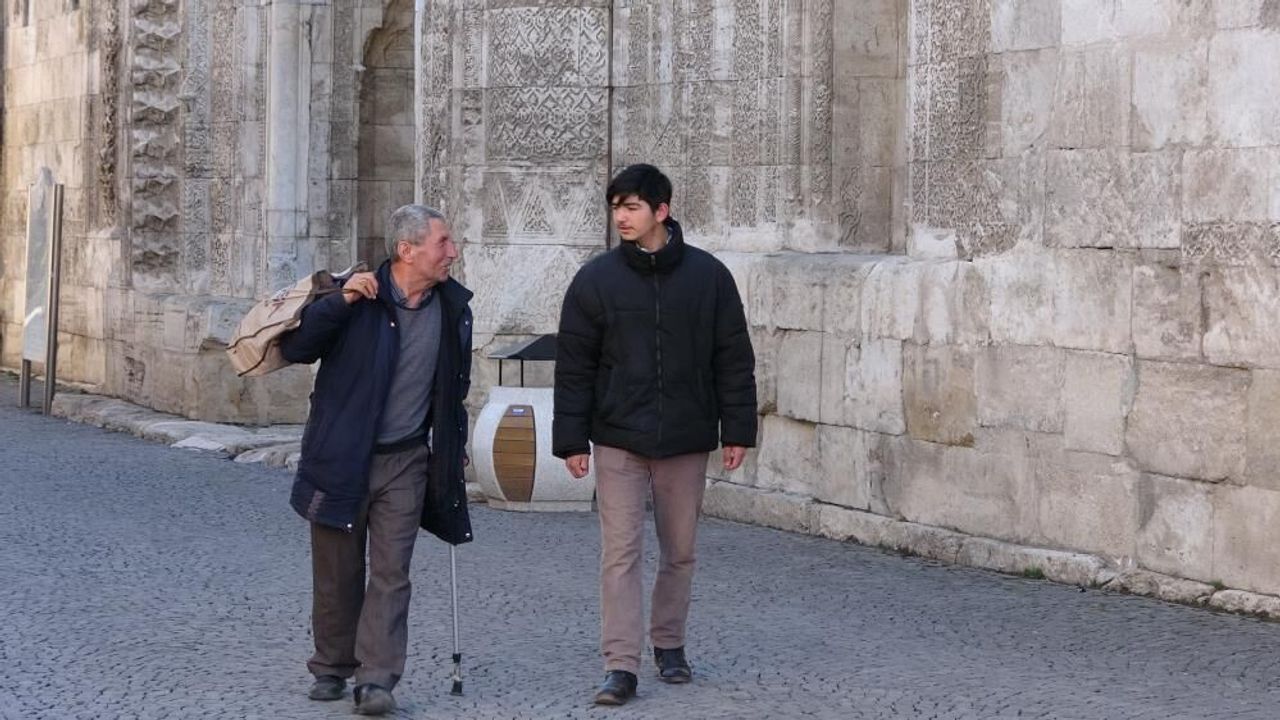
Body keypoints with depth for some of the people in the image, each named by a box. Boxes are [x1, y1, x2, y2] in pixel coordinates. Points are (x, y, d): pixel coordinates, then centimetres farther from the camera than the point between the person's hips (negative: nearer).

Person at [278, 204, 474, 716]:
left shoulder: (453, 306, 1)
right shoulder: (354, 299, -11)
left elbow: (455, 384, 16)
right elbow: (294, 348, -16)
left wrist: (453, 447, 18)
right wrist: (339, 302, -27)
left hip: (405, 462, 2)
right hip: (341, 458, -2)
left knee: (390, 573, -5)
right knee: (337, 573, 9)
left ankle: (377, 679, -5)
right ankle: (332, 668, 25)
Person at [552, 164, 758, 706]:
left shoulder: (708, 276, -1)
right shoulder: (596, 280, -2)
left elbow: (734, 359, 3)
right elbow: (574, 366, 0)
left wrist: (737, 431, 0)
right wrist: (571, 439, -4)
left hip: (686, 440, 1)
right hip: (618, 441, -1)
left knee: (679, 550, 12)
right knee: (620, 551, -5)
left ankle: (669, 644, 29)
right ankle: (621, 665, -4)